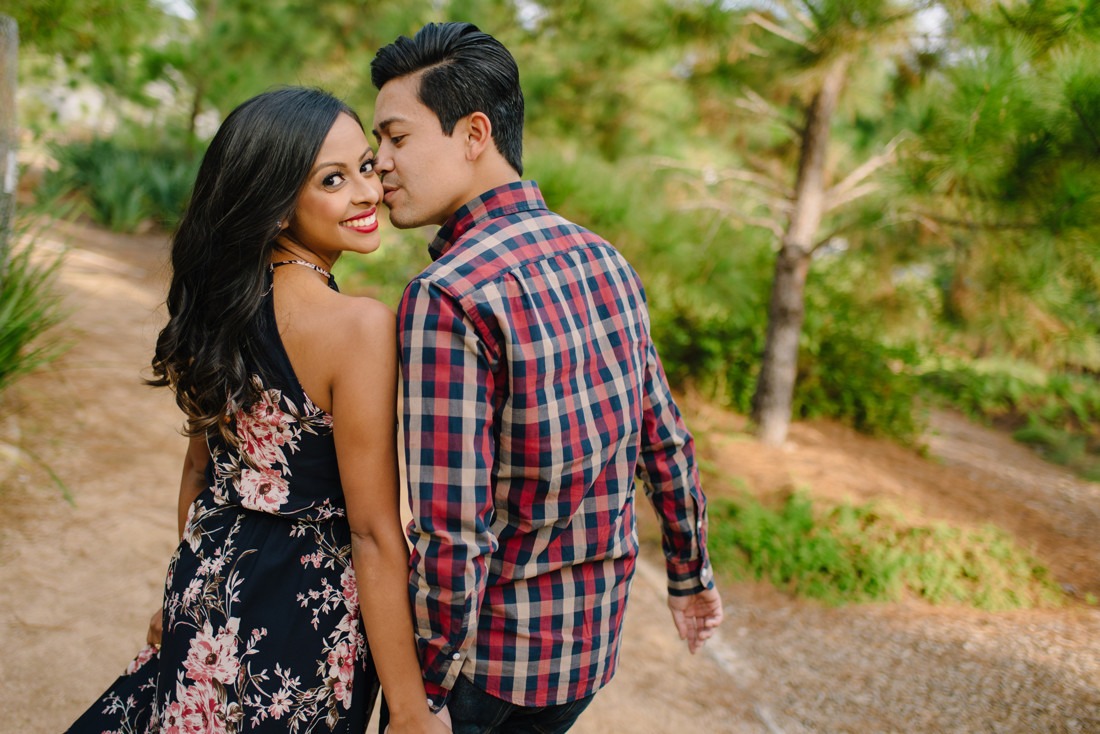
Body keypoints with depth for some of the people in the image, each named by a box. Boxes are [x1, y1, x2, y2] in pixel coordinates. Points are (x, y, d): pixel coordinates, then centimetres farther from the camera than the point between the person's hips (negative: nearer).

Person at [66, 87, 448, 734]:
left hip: (206, 586, 6)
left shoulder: (219, 298, -2)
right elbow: (373, 533, -22)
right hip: (307, 606, -6)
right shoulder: (359, 327, -24)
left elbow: (202, 463, 9)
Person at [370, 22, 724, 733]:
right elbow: (667, 442, 8)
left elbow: (452, 533, -24)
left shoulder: (448, 295, -22)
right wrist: (690, 576, 21)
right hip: (597, 639, 7)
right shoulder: (603, 257, 0)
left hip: (493, 657, -7)